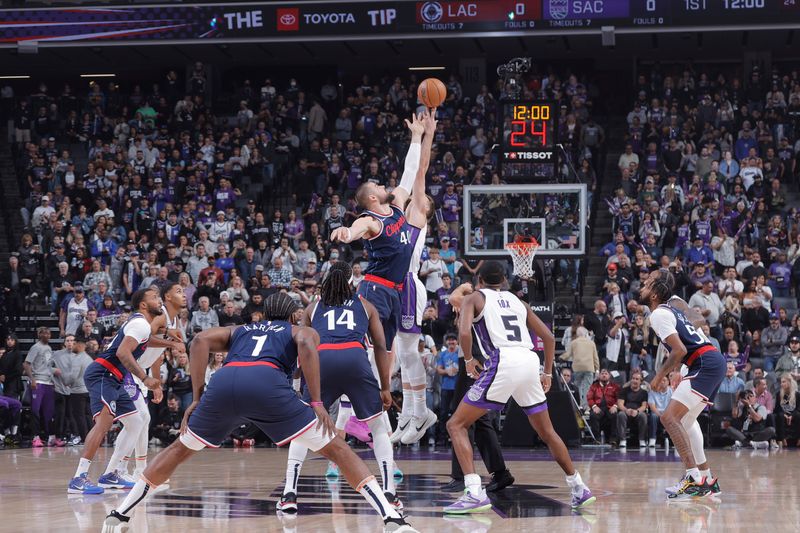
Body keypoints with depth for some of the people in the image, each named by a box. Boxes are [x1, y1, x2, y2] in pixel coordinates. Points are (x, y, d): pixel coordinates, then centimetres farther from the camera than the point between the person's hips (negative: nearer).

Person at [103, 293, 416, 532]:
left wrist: (197, 397, 19)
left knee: (181, 449, 27)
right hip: (267, 383, -3)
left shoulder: (239, 331, 40)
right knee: (335, 449, 5)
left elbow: (201, 340, 19)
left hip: (223, 383, 3)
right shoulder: (301, 331, 32)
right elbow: (306, 344, 4)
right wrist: (317, 403, 1)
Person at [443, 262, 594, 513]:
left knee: (456, 425, 2)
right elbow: (548, 337, 25)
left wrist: (468, 360, 10)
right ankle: (579, 489, 29)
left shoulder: (474, 298, 13)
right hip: (530, 361, 5)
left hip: (503, 363, -5)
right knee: (546, 432, 25)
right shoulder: (517, 301, 28)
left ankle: (475, 493, -15)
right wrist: (548, 373, 31)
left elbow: (464, 332, -6)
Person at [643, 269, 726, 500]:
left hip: (705, 365, -10)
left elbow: (680, 350, -18)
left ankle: (694, 478, -21)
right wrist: (669, 370, 28)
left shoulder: (658, 314, -9)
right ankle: (707, 479, 27)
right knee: (685, 418, 24)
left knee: (669, 417, -15)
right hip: (715, 361, 10)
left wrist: (659, 375, -7)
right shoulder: (674, 307, 21)